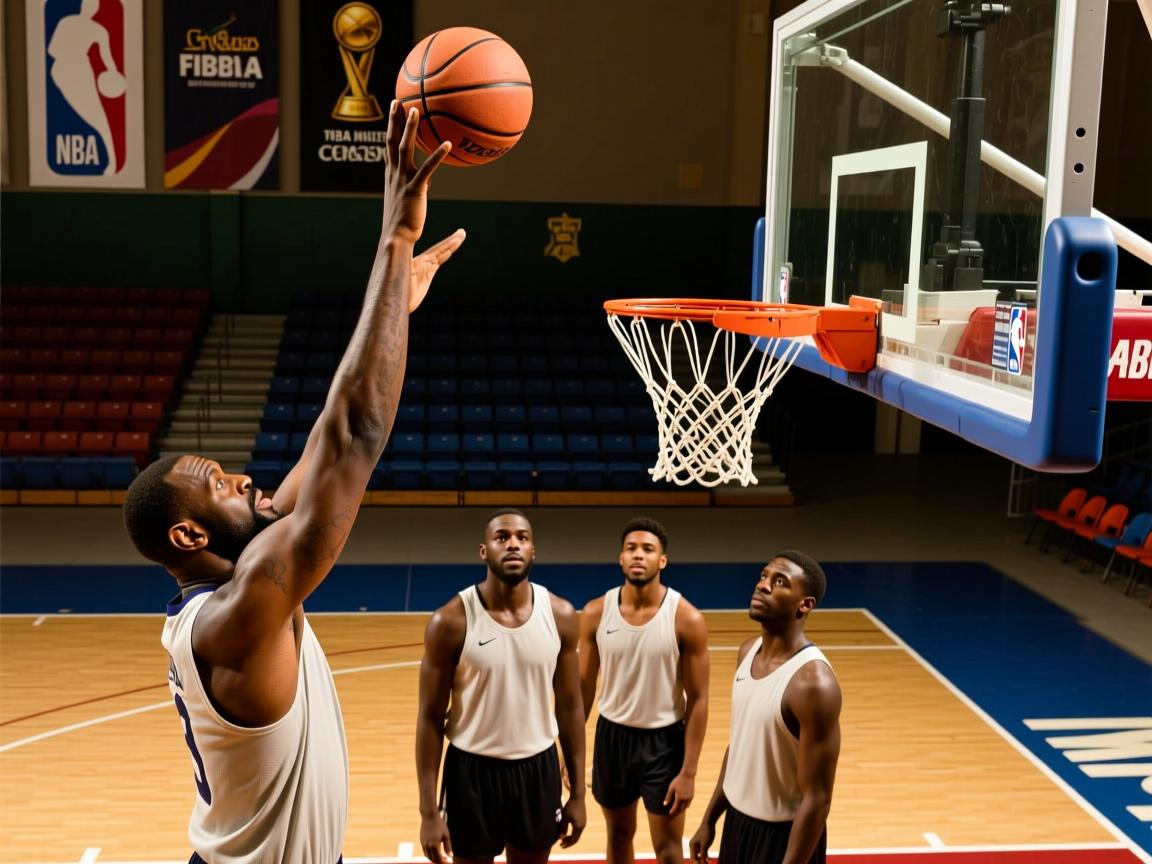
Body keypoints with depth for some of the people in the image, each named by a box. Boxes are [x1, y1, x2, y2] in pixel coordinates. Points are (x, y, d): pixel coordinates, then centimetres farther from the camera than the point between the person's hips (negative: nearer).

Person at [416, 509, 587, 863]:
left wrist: (578, 793, 6)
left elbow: (570, 707, 4)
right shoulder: (451, 621, -15)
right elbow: (430, 718, -9)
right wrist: (429, 811, -10)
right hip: (472, 768, -3)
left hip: (538, 767, 3)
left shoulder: (560, 615, -6)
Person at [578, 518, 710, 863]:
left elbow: (698, 699, -11)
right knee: (619, 835, 20)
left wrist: (689, 772, -13)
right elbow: (584, 685, 4)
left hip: (664, 740, -3)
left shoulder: (687, 619, -16)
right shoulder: (596, 613, -8)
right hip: (612, 734, 3)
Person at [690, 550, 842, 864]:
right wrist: (709, 820, 15)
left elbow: (817, 799, -23)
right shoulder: (748, 651, 0)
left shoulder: (812, 682, -26)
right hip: (738, 819, 8)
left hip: (782, 834, -8)